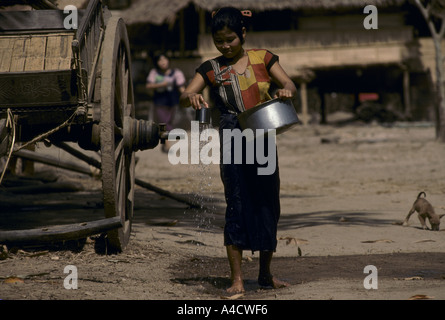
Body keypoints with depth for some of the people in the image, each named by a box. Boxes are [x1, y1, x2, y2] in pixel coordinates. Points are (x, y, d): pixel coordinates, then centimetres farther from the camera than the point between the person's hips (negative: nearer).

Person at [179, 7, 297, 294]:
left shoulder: (262, 58, 7)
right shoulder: (212, 69, 4)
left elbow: (289, 84, 1)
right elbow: (183, 98, -4)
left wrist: (286, 90, -24)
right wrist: (192, 97, -28)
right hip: (233, 143, -2)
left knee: (269, 204, 8)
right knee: (237, 205, -7)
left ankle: (266, 273, 23)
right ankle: (237, 279, -5)